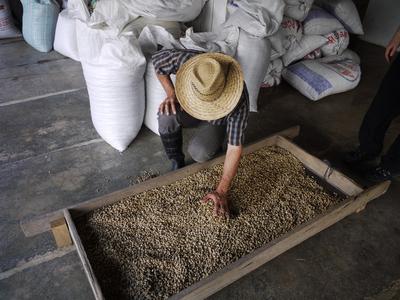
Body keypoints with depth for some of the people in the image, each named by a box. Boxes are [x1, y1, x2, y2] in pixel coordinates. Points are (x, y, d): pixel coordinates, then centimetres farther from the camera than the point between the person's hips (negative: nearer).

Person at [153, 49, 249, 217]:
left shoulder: (238, 100, -40)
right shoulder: (187, 59, -35)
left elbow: (235, 148, -36)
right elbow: (157, 59, -13)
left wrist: (221, 192, -38)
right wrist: (171, 93, -26)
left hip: (217, 120, -1)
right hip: (186, 108, 2)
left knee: (199, 153, -30)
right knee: (167, 116, -33)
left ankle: (213, 143, 8)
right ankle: (176, 162, -6)